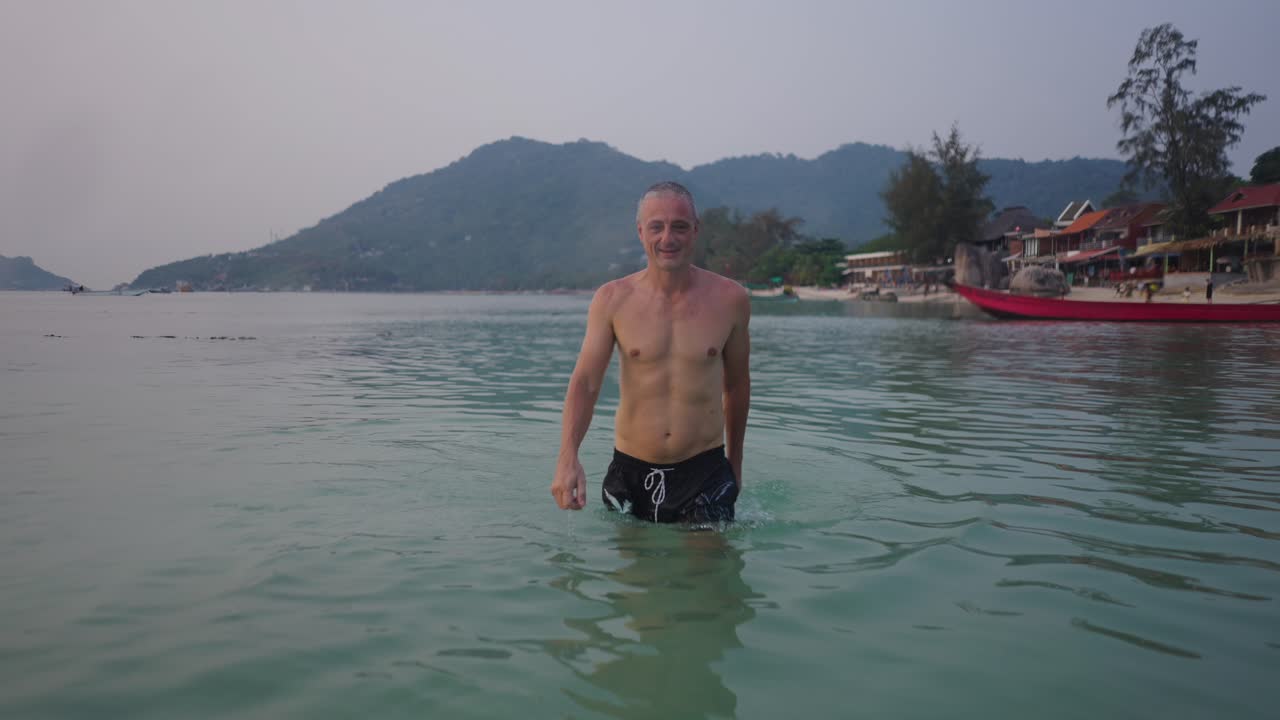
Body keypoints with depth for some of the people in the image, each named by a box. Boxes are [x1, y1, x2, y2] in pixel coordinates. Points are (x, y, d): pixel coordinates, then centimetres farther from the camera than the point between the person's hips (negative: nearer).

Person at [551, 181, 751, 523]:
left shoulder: (729, 299, -2)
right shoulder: (612, 300, -4)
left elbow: (736, 384, 10)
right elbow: (585, 382, -11)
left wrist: (735, 463, 18)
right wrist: (567, 458, -26)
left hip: (705, 472, 0)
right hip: (630, 471, 1)